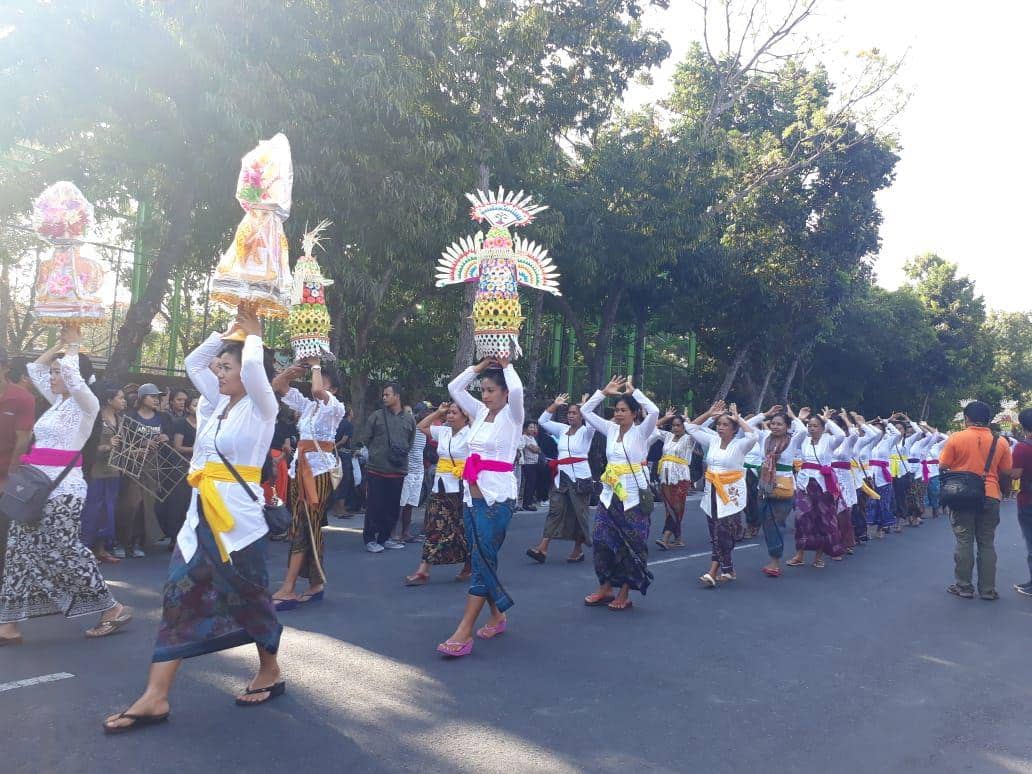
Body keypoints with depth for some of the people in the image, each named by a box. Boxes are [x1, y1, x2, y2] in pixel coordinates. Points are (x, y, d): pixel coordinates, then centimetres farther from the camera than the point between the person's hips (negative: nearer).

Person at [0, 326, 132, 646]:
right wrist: (60, 343, 15)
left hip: (63, 488, -9)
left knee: (63, 553, -7)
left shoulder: (87, 404, -9)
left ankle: (114, 609, 5)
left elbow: (69, 371, -27)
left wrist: (73, 345, -11)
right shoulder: (58, 401, 15)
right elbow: (35, 368, 25)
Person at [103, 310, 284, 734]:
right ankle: (155, 698, 4)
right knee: (179, 597, 2)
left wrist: (253, 336, -7)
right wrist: (229, 331, 12)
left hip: (237, 515, -7)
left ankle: (270, 673, 27)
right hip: (201, 514, 7)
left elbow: (253, 367, -25)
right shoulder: (220, 403, 13)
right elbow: (193, 362, 18)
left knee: (249, 597, 6)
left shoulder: (262, 408, -7)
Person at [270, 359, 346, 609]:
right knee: (303, 526, 6)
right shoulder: (307, 405, 16)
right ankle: (315, 584, 13)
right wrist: (297, 368, 8)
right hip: (301, 466, 7)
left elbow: (317, 390, -24)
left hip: (320, 469, -7)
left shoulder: (336, 407, -3)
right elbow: (277, 385, 18)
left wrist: (316, 365, -8)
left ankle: (288, 588, -11)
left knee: (305, 526, -10)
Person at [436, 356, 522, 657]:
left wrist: (506, 366, -7)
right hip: (472, 496, 7)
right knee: (481, 560, 12)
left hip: (498, 498, -7)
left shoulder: (512, 416, -5)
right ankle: (497, 617, 27)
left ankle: (464, 632, -10)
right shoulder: (480, 412, 12)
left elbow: (517, 389, -25)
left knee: (482, 561, -9)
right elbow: (454, 388, 14)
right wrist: (480, 367, 10)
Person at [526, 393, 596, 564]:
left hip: (580, 477, -4)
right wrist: (555, 405, 8)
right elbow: (542, 421, 13)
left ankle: (578, 550, 16)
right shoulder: (562, 429, 13)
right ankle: (543, 548, -10)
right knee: (555, 510, -2)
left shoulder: (586, 431, -1)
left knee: (578, 513, 3)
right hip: (561, 476, 4)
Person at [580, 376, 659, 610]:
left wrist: (633, 390, -15)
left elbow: (654, 411, -25)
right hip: (609, 494, 5)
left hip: (633, 495, -5)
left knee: (630, 545, 2)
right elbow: (585, 411, 7)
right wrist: (605, 391, 0)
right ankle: (605, 589, 18)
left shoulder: (641, 432, -6)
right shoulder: (610, 429, 7)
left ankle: (624, 594, 12)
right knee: (602, 540, 4)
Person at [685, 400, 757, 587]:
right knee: (716, 534, 9)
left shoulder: (740, 445, -6)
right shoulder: (712, 441, 8)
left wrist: (738, 419, -14)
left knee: (722, 533, -9)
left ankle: (714, 573, -7)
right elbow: (691, 428, 13)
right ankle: (727, 570, 20)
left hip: (731, 494, -6)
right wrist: (709, 414, 4)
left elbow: (753, 436, -27)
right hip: (712, 492, 6)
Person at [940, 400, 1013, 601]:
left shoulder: (956, 438, -7)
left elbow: (942, 466, -1)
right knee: (987, 544, 9)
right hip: (990, 497, 2)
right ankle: (988, 590, 13)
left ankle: (963, 587, 11)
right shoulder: (1000, 443, -1)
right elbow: (1006, 471, 4)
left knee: (964, 542, 6)